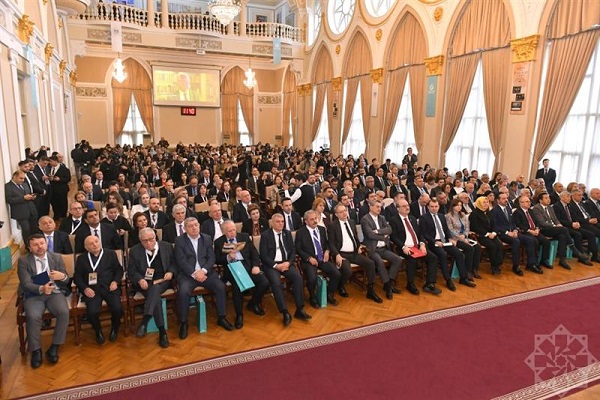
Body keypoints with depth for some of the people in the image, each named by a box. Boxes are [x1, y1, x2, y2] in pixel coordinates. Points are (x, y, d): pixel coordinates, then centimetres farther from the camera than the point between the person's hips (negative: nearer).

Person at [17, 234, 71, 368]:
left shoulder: (57, 258, 7)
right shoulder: (23, 261, 1)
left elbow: (66, 281, 6)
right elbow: (26, 284, -9)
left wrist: (63, 276, -20)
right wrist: (41, 288, -29)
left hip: (55, 293, 1)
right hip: (33, 295, -1)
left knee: (64, 312, -27)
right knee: (33, 316, -30)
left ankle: (54, 347, -11)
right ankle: (36, 350, -9)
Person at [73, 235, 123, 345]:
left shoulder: (110, 253, 13)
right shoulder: (81, 258, 12)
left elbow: (119, 269, 13)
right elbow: (77, 276, 9)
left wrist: (116, 281, -6)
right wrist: (85, 288, -8)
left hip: (109, 287, 0)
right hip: (92, 289, 0)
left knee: (117, 308, -24)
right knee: (92, 312, -26)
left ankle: (114, 329, 10)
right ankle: (98, 331, 8)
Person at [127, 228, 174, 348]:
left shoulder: (167, 247, 6)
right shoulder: (135, 251, 4)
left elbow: (174, 263, 12)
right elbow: (131, 271, 4)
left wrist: (170, 272, -10)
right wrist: (140, 280, -16)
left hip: (162, 280, 1)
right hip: (145, 282, 0)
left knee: (155, 289, -36)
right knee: (155, 295, -32)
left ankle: (144, 322, -42)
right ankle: (162, 331, -31)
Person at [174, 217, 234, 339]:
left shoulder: (207, 238, 10)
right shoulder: (179, 240, 2)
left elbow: (211, 258, 4)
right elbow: (181, 261, -7)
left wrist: (203, 271, -15)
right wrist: (194, 273, -18)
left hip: (205, 272, 3)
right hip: (187, 273, -2)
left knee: (221, 287, -19)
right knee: (183, 291, -30)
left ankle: (222, 318, -1)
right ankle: (183, 323, -10)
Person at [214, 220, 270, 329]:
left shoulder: (244, 236, 12)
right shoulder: (219, 242, 7)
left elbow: (254, 252, 8)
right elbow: (218, 260, 3)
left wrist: (256, 265, -7)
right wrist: (228, 257, -16)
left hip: (247, 265, 3)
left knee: (264, 282, -18)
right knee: (237, 286, -34)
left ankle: (253, 303, 13)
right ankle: (239, 314, -10)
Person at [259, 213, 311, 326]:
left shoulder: (287, 233, 13)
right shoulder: (265, 235, 0)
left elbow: (293, 250, 10)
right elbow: (263, 255, -6)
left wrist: (288, 262, -9)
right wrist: (276, 265, -16)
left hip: (286, 263, 4)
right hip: (271, 265, -3)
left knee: (298, 277, -23)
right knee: (276, 282, -31)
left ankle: (299, 309, -16)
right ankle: (285, 313, -24)